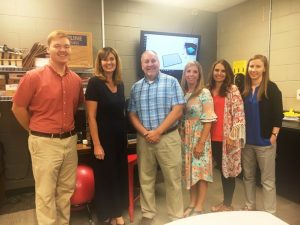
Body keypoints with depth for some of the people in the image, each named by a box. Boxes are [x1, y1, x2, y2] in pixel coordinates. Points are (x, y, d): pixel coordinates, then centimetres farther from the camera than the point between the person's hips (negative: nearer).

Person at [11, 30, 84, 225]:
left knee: (66, 190, 18)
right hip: (45, 142, -5)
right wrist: (35, 130, 2)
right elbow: (18, 107, -3)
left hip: (70, 140, 5)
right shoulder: (34, 76, -10)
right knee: (46, 193, 7)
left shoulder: (76, 79, 4)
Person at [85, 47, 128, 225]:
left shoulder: (120, 84, 6)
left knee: (120, 174, 14)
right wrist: (97, 144, -17)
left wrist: (125, 136, 11)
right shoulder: (94, 83, -12)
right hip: (104, 137, -6)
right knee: (105, 176, 8)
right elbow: (91, 116, -15)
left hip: (120, 136, 6)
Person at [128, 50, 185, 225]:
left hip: (168, 137, -3)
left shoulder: (171, 82, -2)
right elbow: (132, 114, 6)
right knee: (146, 179, 13)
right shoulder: (136, 87, 9)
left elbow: (177, 111, -9)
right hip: (144, 139, 4)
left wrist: (158, 132, -13)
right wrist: (145, 133, -10)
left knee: (173, 179, 5)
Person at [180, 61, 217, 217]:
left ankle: (199, 207, 16)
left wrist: (201, 142, -17)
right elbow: (179, 118, 10)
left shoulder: (204, 93, -9)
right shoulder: (182, 93, 6)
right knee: (189, 170, 12)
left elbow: (208, 120, -14)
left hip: (200, 136, -5)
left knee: (201, 170, 3)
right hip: (185, 137, 5)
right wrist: (181, 138, 3)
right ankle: (192, 203, 26)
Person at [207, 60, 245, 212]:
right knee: (222, 169, 16)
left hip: (228, 137, -5)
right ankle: (224, 202, 31)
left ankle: (228, 204, 23)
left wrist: (232, 136, -16)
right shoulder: (208, 90, 9)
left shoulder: (233, 90, -6)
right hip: (213, 138, 5)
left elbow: (239, 114, -11)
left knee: (228, 170, 7)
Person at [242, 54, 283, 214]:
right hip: (246, 141, 5)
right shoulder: (244, 89, 6)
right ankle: (249, 207, 33)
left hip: (264, 141, -5)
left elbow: (278, 115, -9)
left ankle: (269, 213, 20)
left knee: (267, 179, 5)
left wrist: (274, 136, -14)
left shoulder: (271, 88, -7)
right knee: (248, 176, 16)